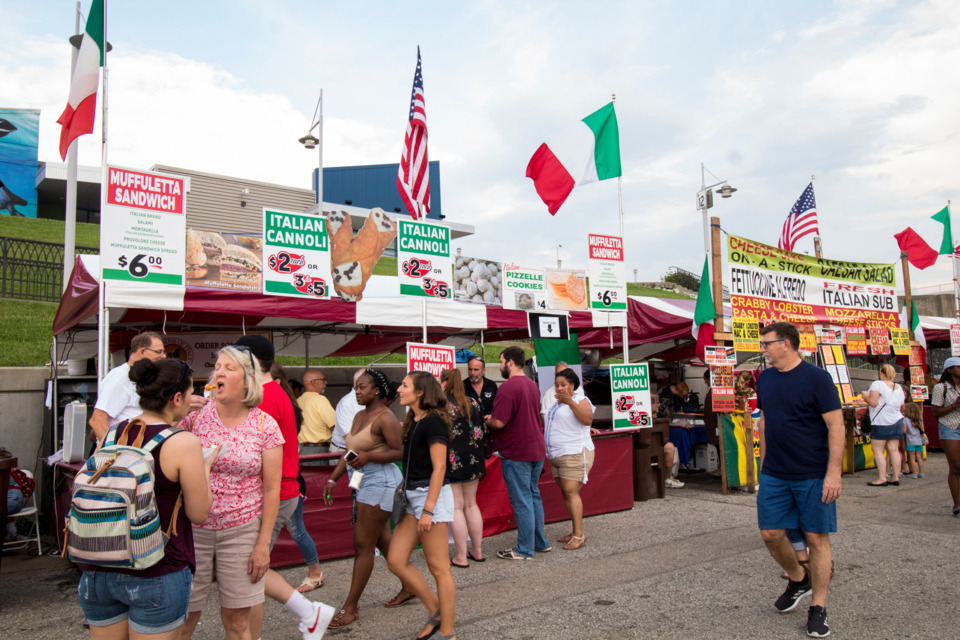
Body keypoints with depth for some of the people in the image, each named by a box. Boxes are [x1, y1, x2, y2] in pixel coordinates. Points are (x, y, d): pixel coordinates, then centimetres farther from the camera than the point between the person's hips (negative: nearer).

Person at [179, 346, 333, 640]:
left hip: (242, 530, -1)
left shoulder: (265, 425, -4)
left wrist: (263, 544, -5)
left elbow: (272, 489, -3)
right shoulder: (196, 414, -2)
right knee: (183, 616, 7)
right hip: (193, 527, 1)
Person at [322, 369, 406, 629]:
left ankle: (351, 607, 7)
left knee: (363, 545, -3)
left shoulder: (385, 418, -14)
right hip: (364, 483, 9)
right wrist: (333, 478, 13)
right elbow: (349, 452, 18)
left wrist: (368, 456, -28)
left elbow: (399, 452, -19)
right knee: (383, 541, 16)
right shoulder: (359, 416, 13)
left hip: (379, 481, -9)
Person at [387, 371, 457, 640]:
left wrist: (428, 510, -21)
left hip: (432, 496, -9)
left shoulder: (433, 421, -14)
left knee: (438, 567, 1)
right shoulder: (413, 422, 13)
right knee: (396, 560, 8)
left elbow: (439, 468, -18)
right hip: (413, 497, 9)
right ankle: (436, 610, 23)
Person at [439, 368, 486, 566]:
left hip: (451, 461, -6)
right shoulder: (473, 403, 5)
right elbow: (481, 431, 10)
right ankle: (477, 551, 22)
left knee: (456, 507, 1)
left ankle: (461, 556, 6)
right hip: (472, 460, 6)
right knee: (471, 504, 16)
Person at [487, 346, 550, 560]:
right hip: (536, 448, 9)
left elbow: (499, 422, -24)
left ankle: (524, 550, 10)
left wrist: (486, 421, -1)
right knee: (534, 496, 19)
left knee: (521, 501, 0)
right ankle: (540, 542, 28)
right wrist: (493, 418, 17)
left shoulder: (508, 388, -19)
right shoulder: (532, 384, 11)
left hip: (516, 452, -9)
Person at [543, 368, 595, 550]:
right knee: (566, 493, 9)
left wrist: (570, 401, -30)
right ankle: (575, 531, 16)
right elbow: (546, 421, 34)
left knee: (571, 492, -14)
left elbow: (588, 419, -25)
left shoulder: (580, 400, -6)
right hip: (556, 455, 8)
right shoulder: (555, 403, 19)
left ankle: (579, 535, -10)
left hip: (574, 454, -8)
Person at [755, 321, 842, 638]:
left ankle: (818, 607, 18)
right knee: (771, 534, 6)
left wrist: (833, 472, -17)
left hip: (814, 475, -5)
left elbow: (836, 426, -12)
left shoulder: (816, 378, -11)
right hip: (774, 475, 5)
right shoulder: (765, 379, 7)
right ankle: (797, 579, 33)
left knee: (816, 538, 3)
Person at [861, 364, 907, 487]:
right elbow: (901, 406, 17)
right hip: (896, 420, 7)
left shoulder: (877, 384, -13)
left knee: (877, 450, -1)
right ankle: (896, 478, 11)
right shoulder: (899, 388, 10)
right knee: (893, 450, 9)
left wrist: (865, 396, -2)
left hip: (882, 422, -7)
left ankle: (882, 479, -4)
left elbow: (873, 402, -21)